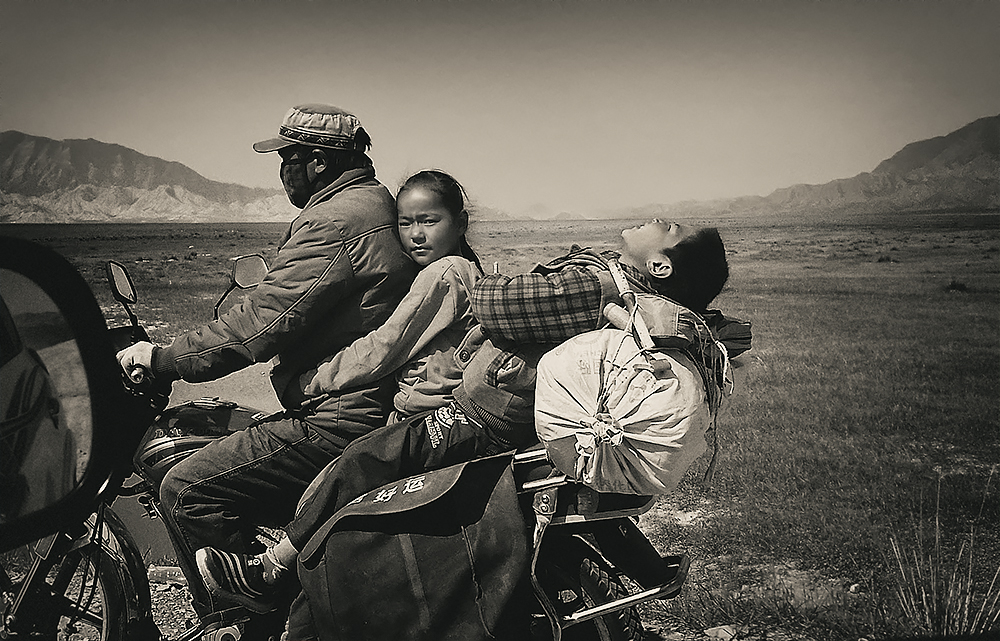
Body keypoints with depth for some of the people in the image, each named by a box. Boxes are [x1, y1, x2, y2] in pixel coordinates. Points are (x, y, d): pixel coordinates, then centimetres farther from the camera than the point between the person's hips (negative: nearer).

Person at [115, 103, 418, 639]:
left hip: (341, 422, -11)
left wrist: (163, 359, -11)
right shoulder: (375, 202, 17)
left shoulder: (334, 222, -16)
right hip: (377, 405, 11)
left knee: (186, 491, -13)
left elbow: (261, 326, -21)